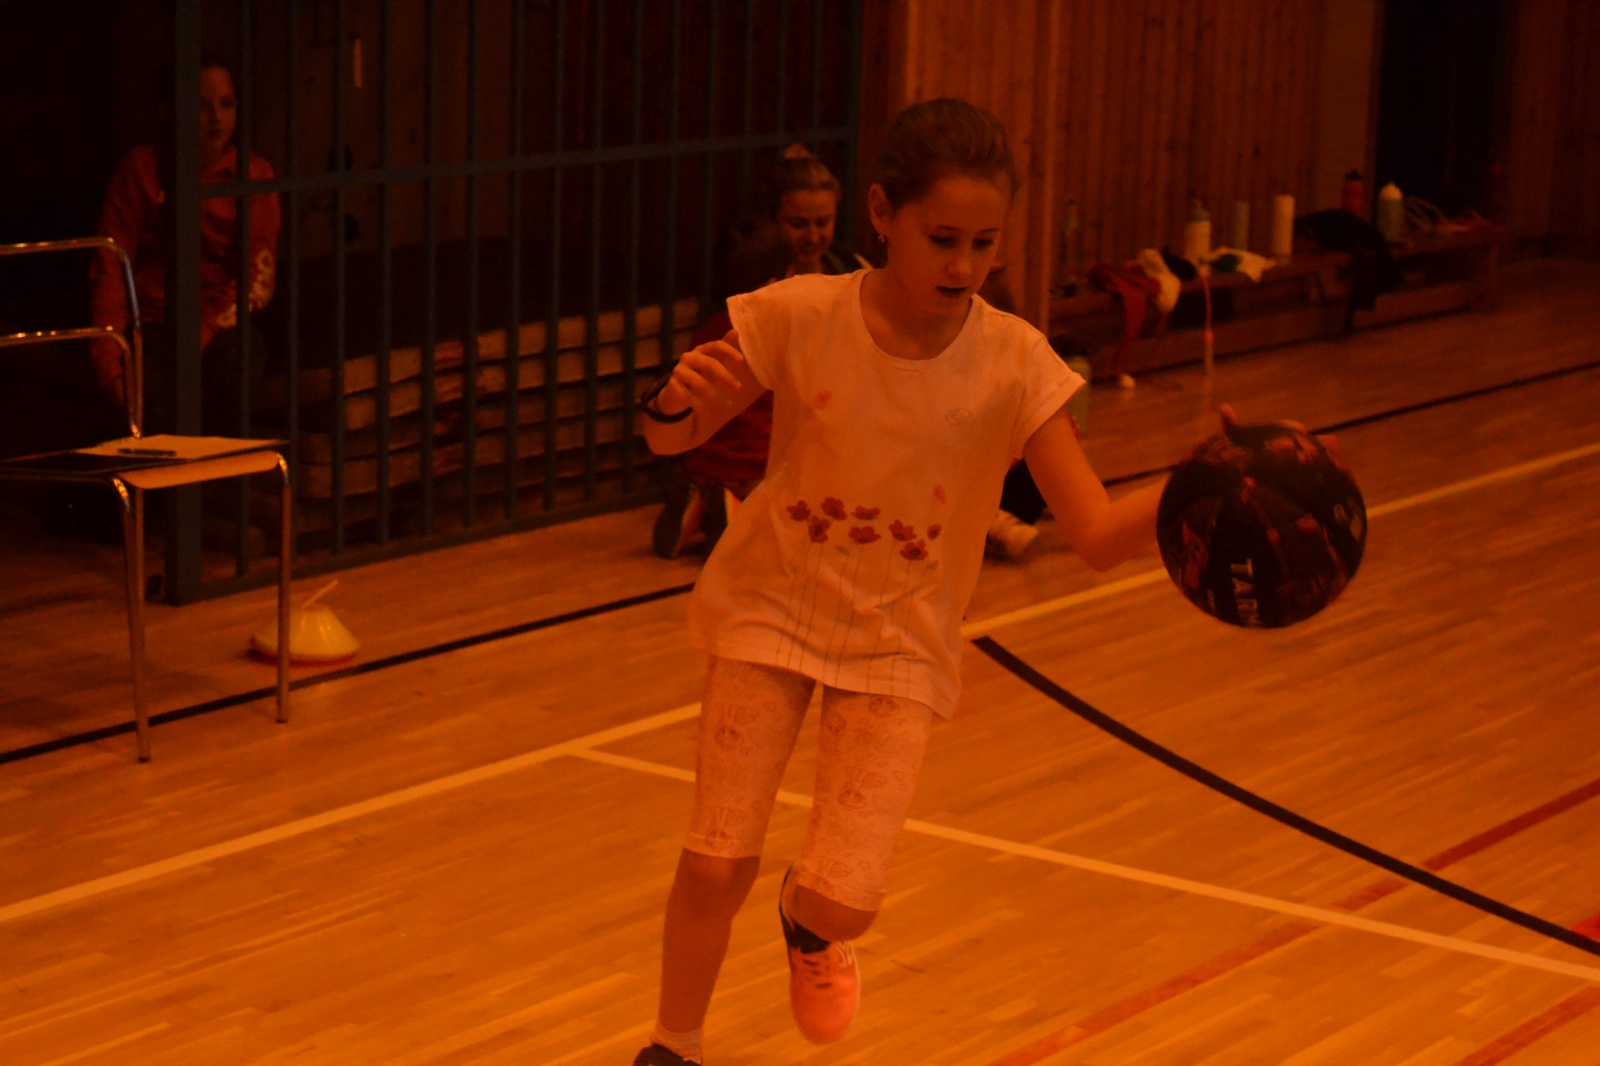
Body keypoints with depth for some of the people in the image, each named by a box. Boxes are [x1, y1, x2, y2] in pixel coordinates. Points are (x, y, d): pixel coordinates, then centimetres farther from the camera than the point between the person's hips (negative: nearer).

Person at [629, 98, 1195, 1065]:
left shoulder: (1015, 362, -17)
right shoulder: (801, 316, -17)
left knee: (844, 901, -10)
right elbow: (672, 442, -6)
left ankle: (809, 924, 31)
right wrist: (676, 403, -30)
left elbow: (1098, 532, -20)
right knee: (718, 862, -5)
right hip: (772, 606, 0)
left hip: (901, 640, 0)